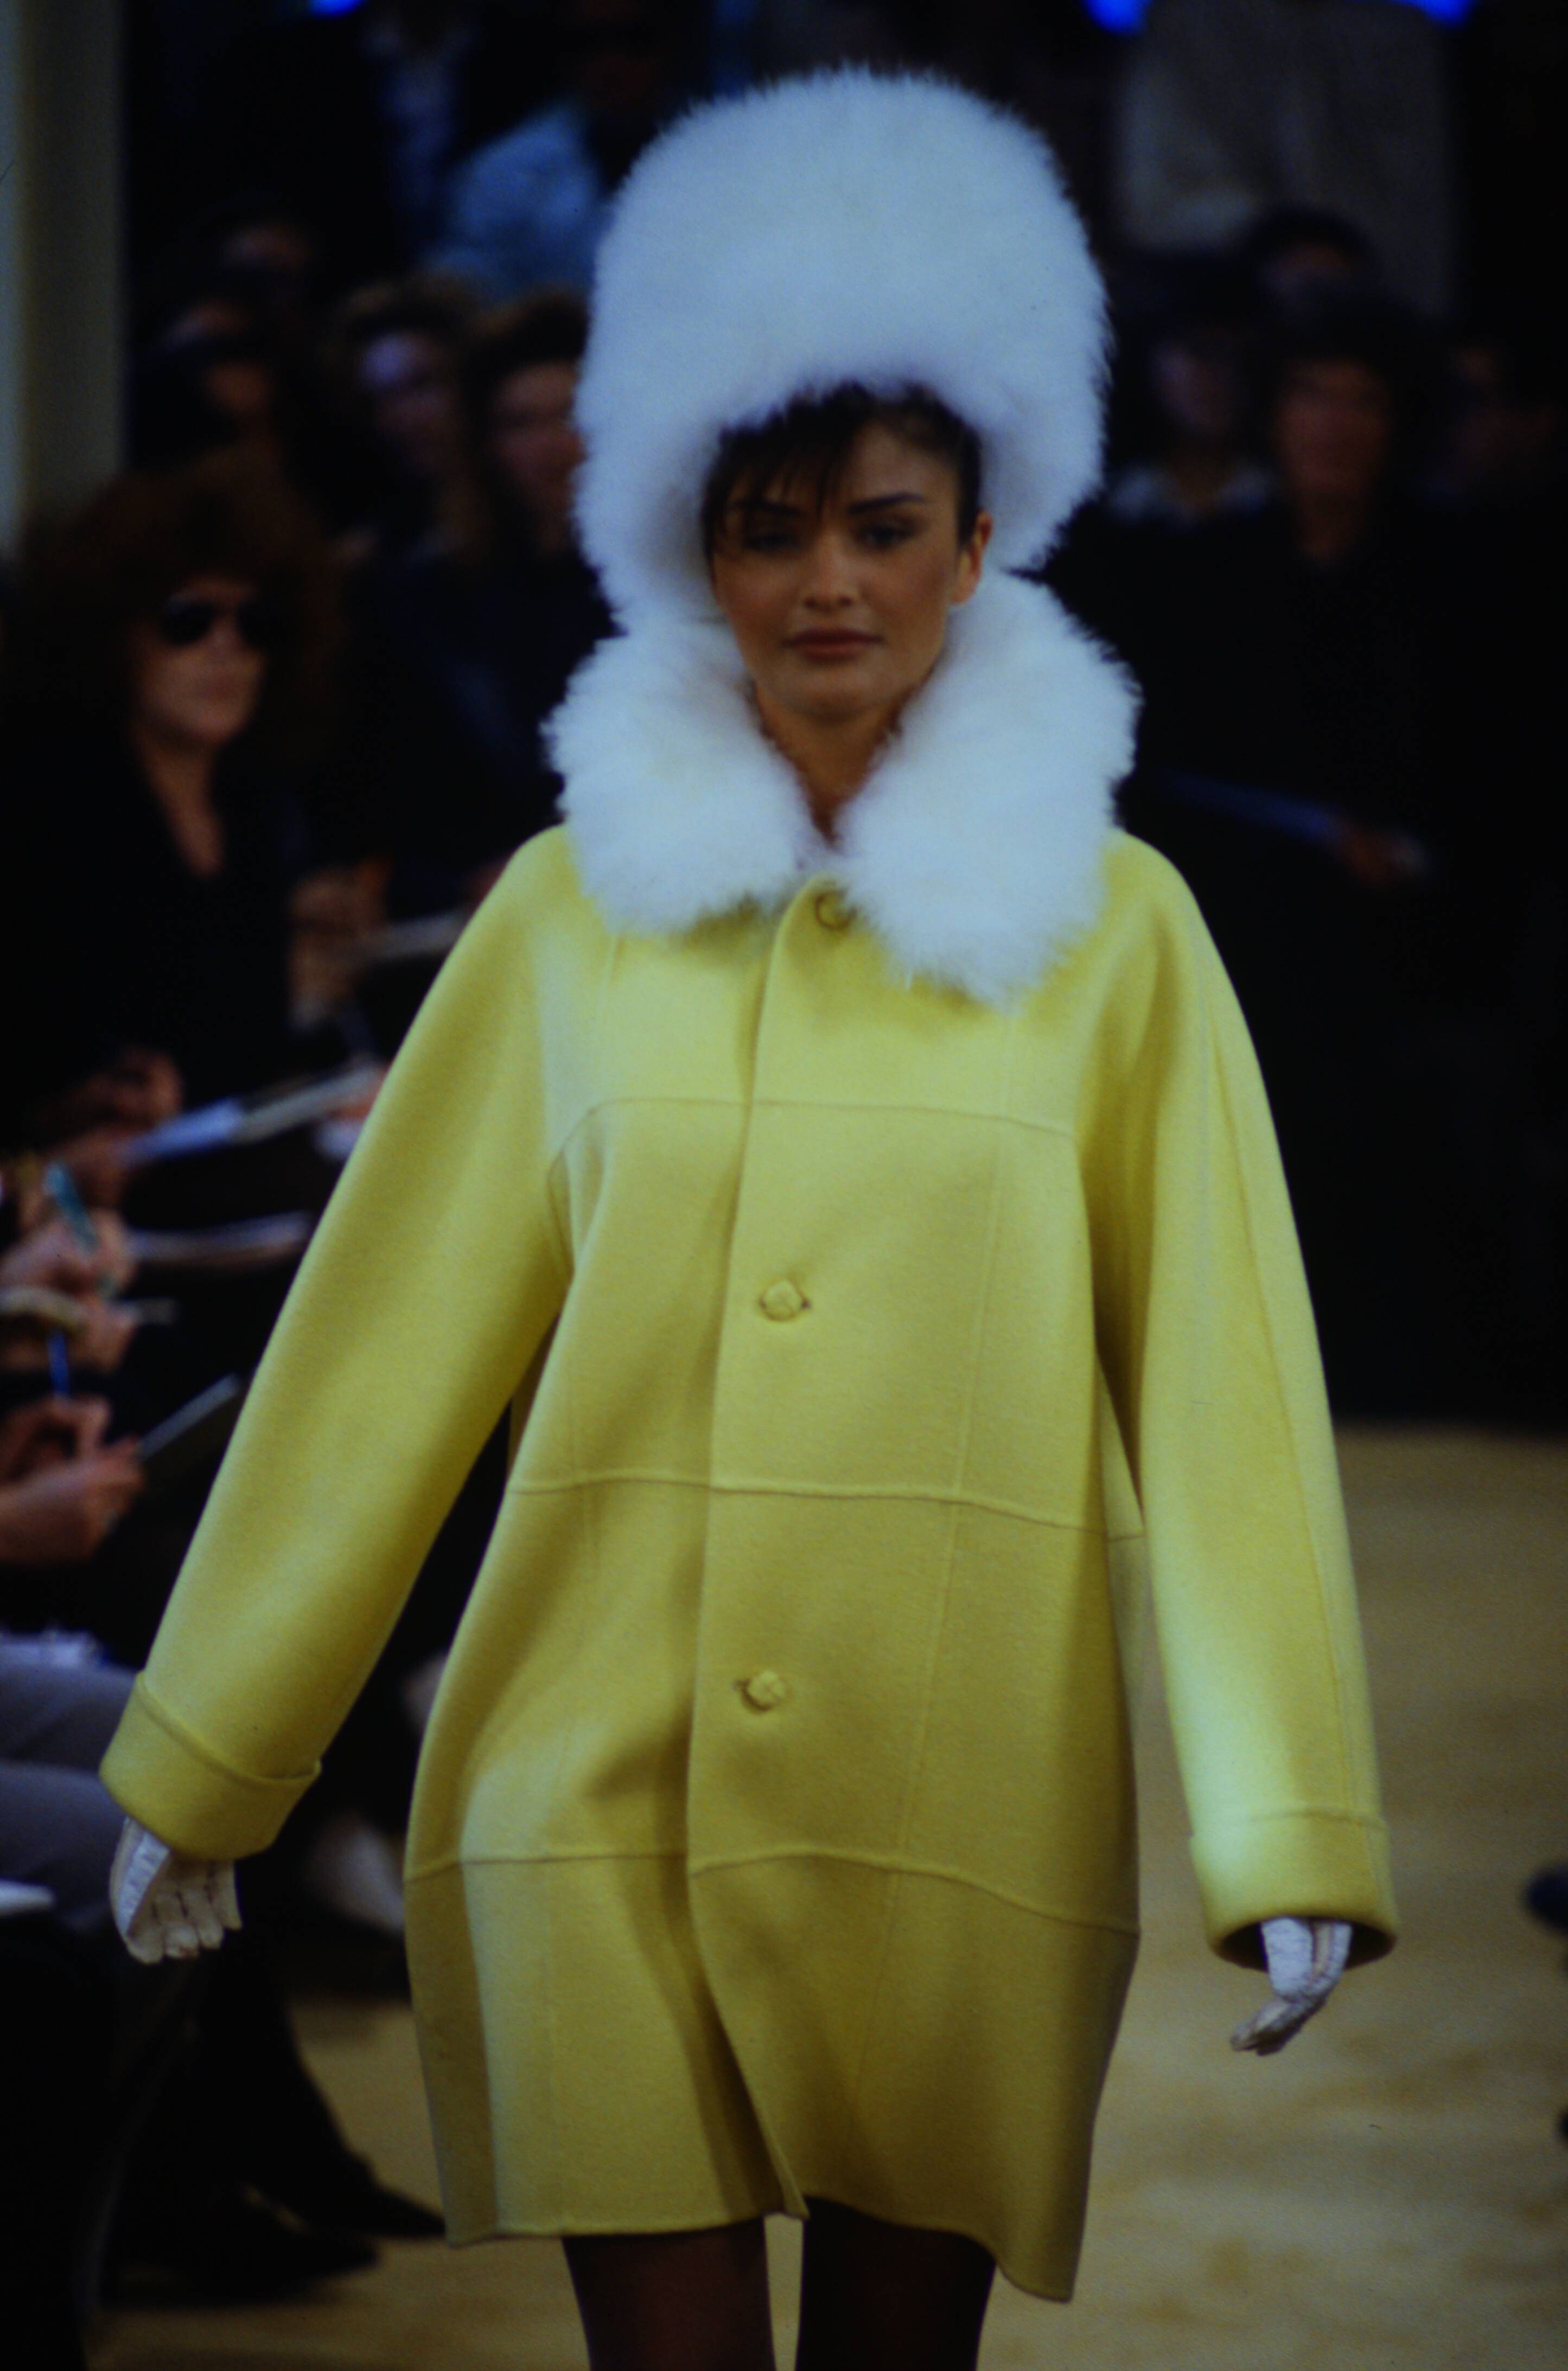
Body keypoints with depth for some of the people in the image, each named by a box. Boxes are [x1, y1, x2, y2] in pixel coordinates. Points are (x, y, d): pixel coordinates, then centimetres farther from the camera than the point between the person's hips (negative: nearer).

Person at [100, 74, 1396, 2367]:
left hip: (960, 1812, -1)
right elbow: (394, 1340, 9)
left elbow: (1219, 1378, 0)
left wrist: (1281, 1829, -7)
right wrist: (200, 1767, 9)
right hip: (601, 1800, 1)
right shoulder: (576, 906, 7)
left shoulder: (1108, 927, 3)